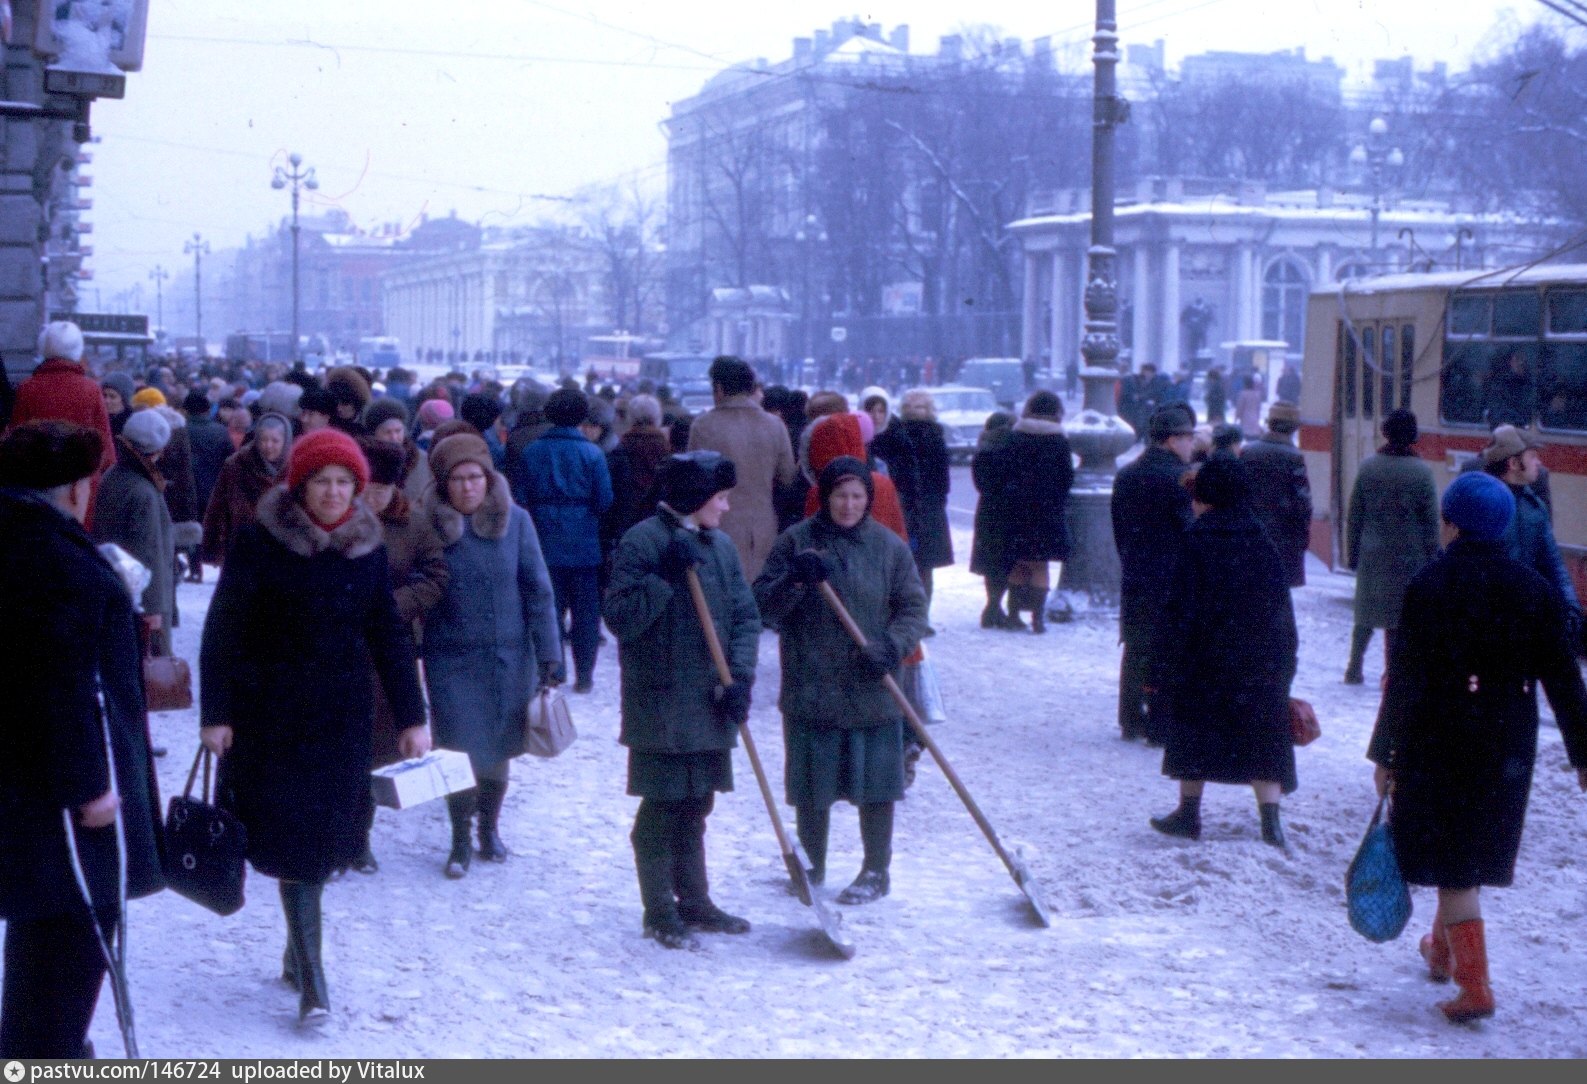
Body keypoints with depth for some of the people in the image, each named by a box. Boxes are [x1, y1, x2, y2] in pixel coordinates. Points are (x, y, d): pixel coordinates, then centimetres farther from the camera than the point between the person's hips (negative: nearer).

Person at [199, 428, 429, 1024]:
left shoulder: (366, 548, 3)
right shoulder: (260, 542, -9)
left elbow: (388, 636, 6)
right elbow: (222, 630, -7)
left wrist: (410, 717, 4)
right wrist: (215, 713, -11)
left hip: (342, 715, 3)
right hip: (272, 712, -3)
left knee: (325, 836, 6)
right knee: (294, 838, -6)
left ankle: (298, 952, 26)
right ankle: (310, 979, -4)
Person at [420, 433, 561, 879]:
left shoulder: (515, 521, -3)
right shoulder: (430, 525, -4)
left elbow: (537, 589, 0)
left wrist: (548, 653, -4)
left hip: (510, 658, 1)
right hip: (451, 661, -1)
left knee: (498, 751, 10)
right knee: (460, 752, -3)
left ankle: (489, 827, 34)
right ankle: (460, 840, 16)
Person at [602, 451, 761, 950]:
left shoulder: (720, 544, 8)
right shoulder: (642, 542, -12)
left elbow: (745, 615, 9)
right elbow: (619, 618, -17)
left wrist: (740, 675, -4)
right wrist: (665, 576, -25)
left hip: (710, 704, 7)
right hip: (660, 706, -6)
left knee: (695, 806, 16)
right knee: (660, 808, 0)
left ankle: (694, 903, 26)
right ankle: (660, 914, 10)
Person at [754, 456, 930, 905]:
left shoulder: (890, 547, 1)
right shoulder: (795, 542, -1)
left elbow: (914, 609, 2)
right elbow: (763, 608, -4)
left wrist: (891, 647, -16)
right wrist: (793, 581, -22)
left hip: (871, 692, 0)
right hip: (809, 691, 0)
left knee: (875, 783, 6)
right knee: (811, 786, 11)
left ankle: (876, 872, 22)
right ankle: (811, 866, 30)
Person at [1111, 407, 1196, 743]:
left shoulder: (1125, 476, 9)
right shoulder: (1178, 479, -15)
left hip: (1133, 580, 7)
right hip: (1172, 583, -7)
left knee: (1136, 650, 15)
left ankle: (1131, 721, 21)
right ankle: (1162, 726, 2)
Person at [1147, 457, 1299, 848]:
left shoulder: (1196, 543, -10)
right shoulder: (1262, 543, 4)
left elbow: (1180, 610, -11)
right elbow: (1284, 609, 8)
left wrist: (1163, 667, -6)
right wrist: (1285, 662, 15)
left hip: (1207, 659, -3)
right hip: (1262, 664, 3)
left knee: (1194, 733, 11)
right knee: (1262, 737, 5)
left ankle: (1189, 813, 19)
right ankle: (1271, 819, -4)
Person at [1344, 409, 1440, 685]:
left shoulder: (1368, 467, -2)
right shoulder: (1422, 472, -9)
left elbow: (1354, 515, 3)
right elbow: (1431, 520, -6)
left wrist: (1352, 552, 11)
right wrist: (1432, 558, 1)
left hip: (1371, 556, 3)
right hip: (1407, 558, -3)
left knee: (1365, 615, 14)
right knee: (1398, 619, 3)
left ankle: (1354, 669, 17)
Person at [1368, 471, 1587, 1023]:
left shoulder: (1428, 586, -12)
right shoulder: (1533, 589, 1)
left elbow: (1404, 679, -12)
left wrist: (1384, 753, -6)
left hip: (1439, 740, -5)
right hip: (1508, 746, 5)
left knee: (1453, 862, 0)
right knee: (1473, 850, 21)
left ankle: (1474, 986, -7)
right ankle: (1443, 951, 40)